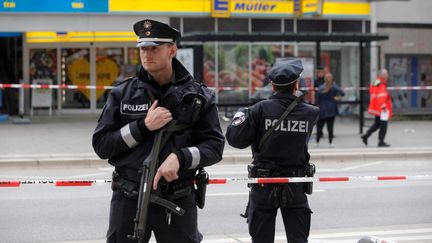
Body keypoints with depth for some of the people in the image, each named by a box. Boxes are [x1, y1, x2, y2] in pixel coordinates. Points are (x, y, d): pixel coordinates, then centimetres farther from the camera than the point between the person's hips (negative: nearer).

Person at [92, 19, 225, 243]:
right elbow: (101, 145, -1)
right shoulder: (122, 94, 2)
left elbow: (214, 146, -1)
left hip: (178, 201, 0)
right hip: (129, 199, 1)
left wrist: (180, 157, -20)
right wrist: (143, 127, -14)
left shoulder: (198, 96, 1)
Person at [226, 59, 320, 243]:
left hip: (264, 186, -1)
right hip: (295, 186, 1)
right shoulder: (310, 113, -7)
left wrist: (240, 115, 3)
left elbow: (235, 139, -14)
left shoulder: (261, 109, -13)